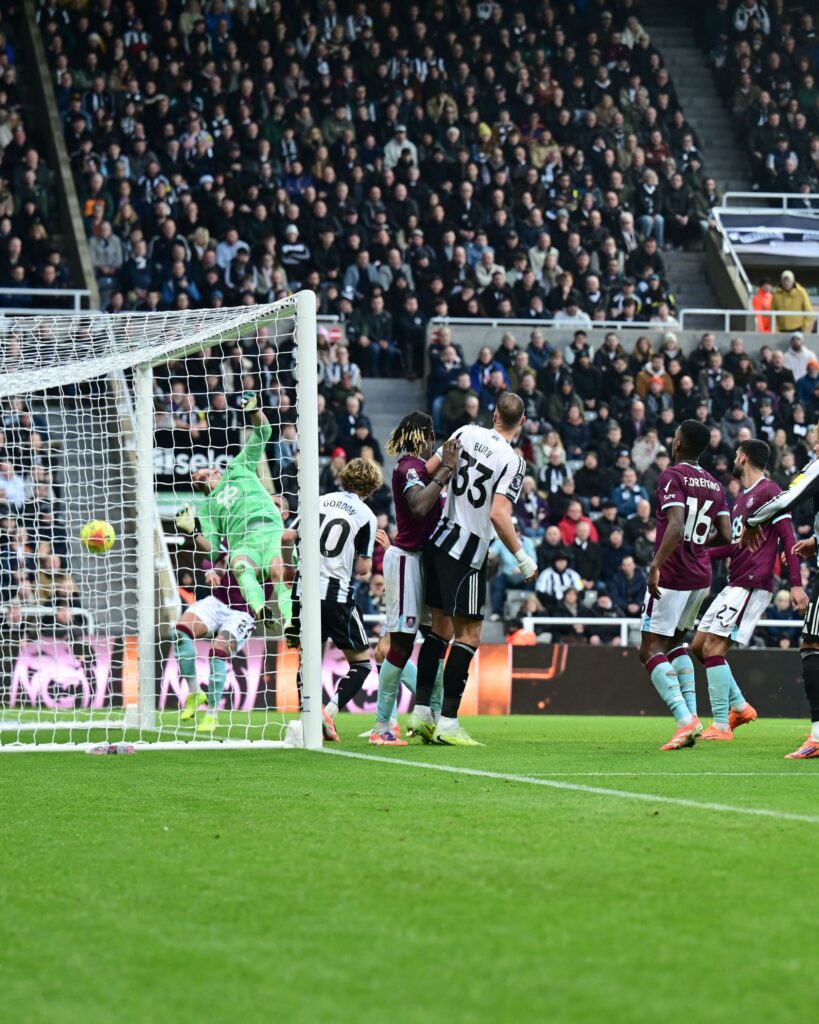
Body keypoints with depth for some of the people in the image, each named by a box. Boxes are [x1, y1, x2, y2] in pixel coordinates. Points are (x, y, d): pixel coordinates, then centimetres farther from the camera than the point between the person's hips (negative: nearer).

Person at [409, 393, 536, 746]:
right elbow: (498, 515, -21)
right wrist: (523, 558, -13)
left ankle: (421, 710, 15)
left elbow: (429, 471, 5)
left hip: (439, 540, 6)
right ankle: (448, 722, -7)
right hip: (467, 553, -6)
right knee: (469, 635, -2)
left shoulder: (467, 434, 2)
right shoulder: (512, 461, -13)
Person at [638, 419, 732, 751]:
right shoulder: (714, 485, 12)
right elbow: (726, 536, 10)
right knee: (675, 642, 23)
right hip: (701, 577, 8)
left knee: (650, 648, -5)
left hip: (671, 575, -8)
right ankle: (692, 715, 10)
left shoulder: (673, 477, -10)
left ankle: (684, 720, -21)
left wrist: (656, 565, -27)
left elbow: (675, 526, -24)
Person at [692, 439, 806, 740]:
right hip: (735, 584, 10)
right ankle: (739, 706, 17)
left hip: (752, 585, -10)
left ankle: (721, 725, -12)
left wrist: (796, 584, -20)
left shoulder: (769, 492, -9)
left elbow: (788, 538, -13)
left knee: (713, 647, -14)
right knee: (699, 645, 10)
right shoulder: (741, 497, 20)